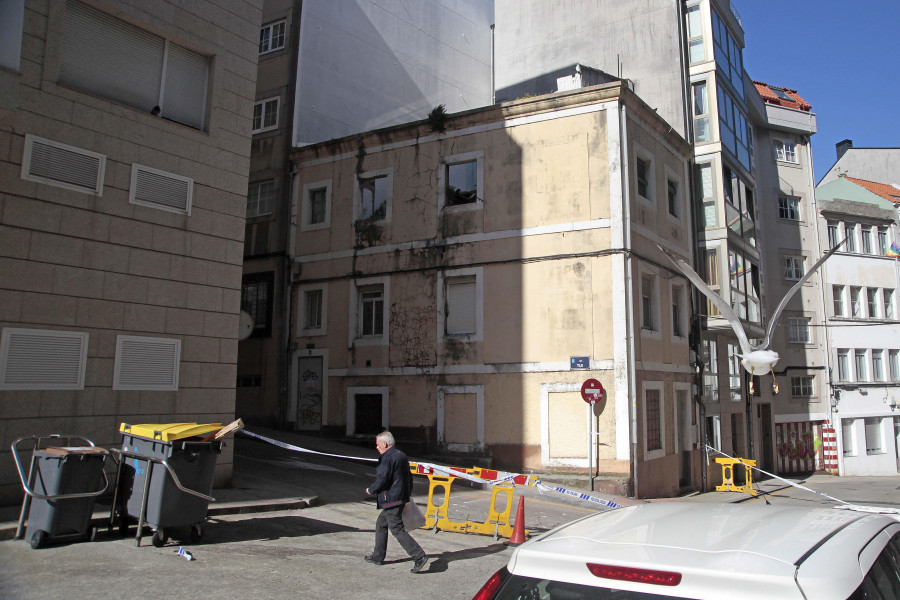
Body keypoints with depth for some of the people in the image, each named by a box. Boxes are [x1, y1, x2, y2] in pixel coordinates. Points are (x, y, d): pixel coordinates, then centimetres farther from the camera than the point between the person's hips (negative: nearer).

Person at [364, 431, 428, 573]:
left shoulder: (386, 458, -16)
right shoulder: (401, 455, 14)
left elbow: (382, 480, -21)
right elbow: (409, 477, 18)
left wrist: (371, 490, -3)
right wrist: (407, 494, 24)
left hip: (391, 500, -10)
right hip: (402, 498, 10)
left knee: (397, 529, -7)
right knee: (381, 524, 21)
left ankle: (419, 556, -13)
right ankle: (378, 556, 29)